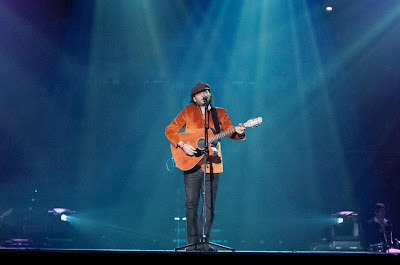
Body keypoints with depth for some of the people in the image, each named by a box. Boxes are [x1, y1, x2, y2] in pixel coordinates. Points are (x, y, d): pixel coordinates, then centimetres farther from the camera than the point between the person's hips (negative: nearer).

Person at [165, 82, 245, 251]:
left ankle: (204, 242, 10)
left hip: (212, 165, 1)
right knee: (191, 204, 0)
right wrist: (182, 145, -13)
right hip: (191, 165, -1)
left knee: (209, 206, 1)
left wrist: (238, 132, -22)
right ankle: (192, 242, 8)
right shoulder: (188, 111, 6)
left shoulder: (220, 113, 11)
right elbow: (170, 130, 2)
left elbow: (228, 129, 1)